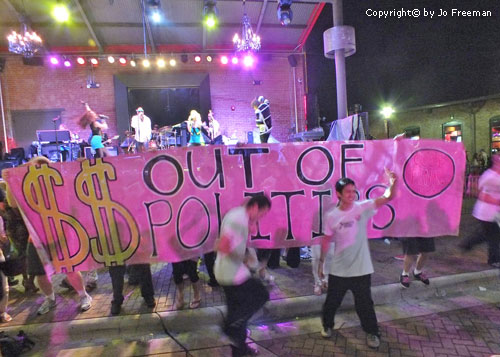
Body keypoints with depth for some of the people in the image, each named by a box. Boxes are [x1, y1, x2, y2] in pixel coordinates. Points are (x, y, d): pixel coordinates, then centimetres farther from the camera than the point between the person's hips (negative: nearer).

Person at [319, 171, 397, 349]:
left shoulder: (363, 208, -11)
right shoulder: (331, 216, -8)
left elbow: (387, 197, -20)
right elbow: (326, 240, 2)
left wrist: (393, 183, -39)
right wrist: (321, 261, 6)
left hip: (361, 269, -1)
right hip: (338, 270, 1)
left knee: (364, 303, 14)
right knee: (332, 301, 17)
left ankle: (372, 332, 39)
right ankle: (327, 325, 43)